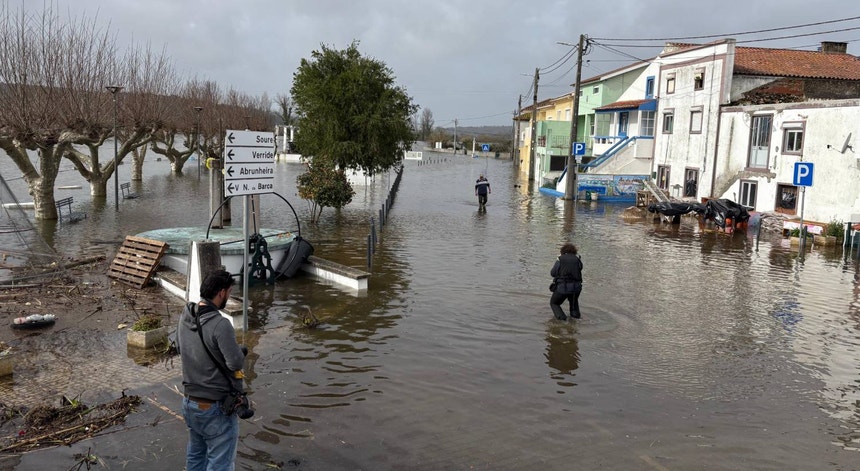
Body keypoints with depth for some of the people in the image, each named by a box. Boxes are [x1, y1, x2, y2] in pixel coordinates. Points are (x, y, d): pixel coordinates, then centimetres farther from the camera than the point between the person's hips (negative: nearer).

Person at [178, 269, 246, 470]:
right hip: (216, 408, -8)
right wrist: (241, 352, -2)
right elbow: (236, 363, -23)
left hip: (189, 402, 8)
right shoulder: (220, 324, -26)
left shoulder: (185, 317, -1)